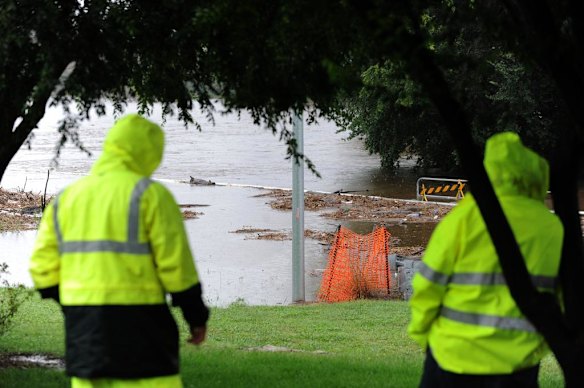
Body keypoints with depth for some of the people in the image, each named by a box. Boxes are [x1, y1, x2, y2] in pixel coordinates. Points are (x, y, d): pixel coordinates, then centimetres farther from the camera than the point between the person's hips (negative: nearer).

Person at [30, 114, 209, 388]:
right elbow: (176, 262, -10)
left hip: (83, 324, 6)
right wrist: (197, 316, 0)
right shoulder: (149, 194, -6)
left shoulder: (67, 198, 12)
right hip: (136, 320, -6)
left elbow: (44, 267, 11)